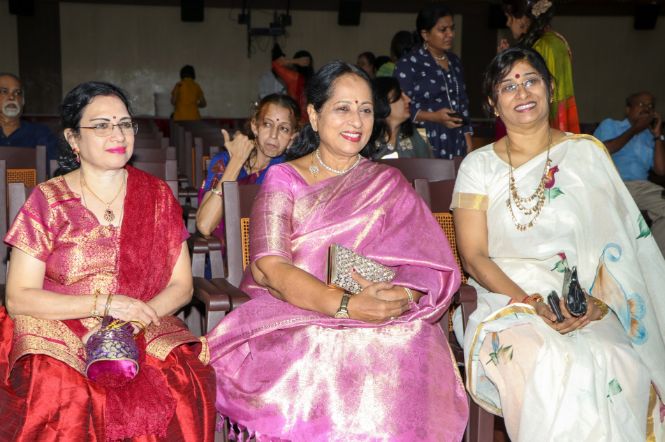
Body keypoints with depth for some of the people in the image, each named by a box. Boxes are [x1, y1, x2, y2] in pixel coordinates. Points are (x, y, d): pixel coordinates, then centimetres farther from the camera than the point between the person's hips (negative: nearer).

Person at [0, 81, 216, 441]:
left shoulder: (156, 195, 8)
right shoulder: (48, 201, 0)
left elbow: (181, 285, 8)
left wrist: (138, 316, -13)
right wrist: (104, 304, -15)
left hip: (144, 337, 2)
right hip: (58, 336, -2)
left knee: (184, 383, -28)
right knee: (62, 396, -34)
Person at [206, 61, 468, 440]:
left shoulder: (388, 183, 15)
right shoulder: (283, 179, 9)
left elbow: (434, 268, 3)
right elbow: (269, 267, -8)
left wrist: (401, 296, -21)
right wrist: (345, 304, -24)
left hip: (381, 323, 1)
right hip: (294, 316, -1)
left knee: (397, 353, -32)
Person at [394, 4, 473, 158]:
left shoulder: (454, 62, 17)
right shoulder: (408, 65, -4)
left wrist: (467, 137, 13)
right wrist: (433, 116, -20)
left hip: (456, 145, 5)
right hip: (425, 146, -5)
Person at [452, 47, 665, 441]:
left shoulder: (587, 153, 8)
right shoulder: (479, 166, 6)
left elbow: (619, 241, 5)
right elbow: (474, 257, 0)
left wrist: (600, 300, -13)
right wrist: (531, 302, -16)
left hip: (584, 306, 1)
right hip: (505, 299, -1)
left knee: (618, 370, -32)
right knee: (551, 368, -34)